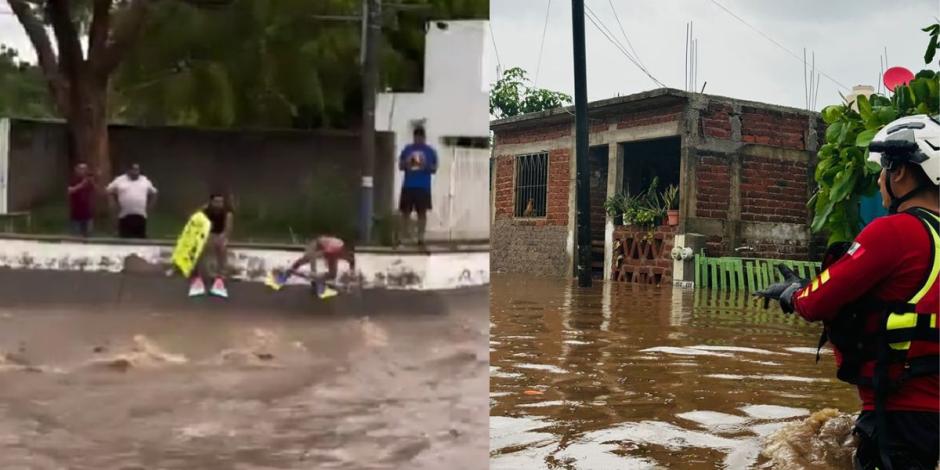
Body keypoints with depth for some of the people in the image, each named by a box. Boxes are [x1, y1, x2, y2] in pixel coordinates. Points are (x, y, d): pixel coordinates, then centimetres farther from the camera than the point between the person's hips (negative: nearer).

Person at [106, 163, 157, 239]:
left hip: (141, 216, 2)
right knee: (124, 238, 0)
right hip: (124, 215, -2)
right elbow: (110, 191, 9)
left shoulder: (145, 181, 10)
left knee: (141, 238, 1)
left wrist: (149, 206, 9)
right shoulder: (119, 180, 4)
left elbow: (153, 193, 19)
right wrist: (115, 204, 1)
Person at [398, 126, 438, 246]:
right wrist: (406, 163, -11)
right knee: (405, 212, 2)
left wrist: (426, 166, -16)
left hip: (423, 187, -1)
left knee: (422, 212, -3)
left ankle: (421, 237, 0)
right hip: (408, 186, 2)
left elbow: (434, 169, 3)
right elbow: (400, 166, 10)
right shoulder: (407, 149, 10)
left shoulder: (430, 151, 5)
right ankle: (403, 237, 8)